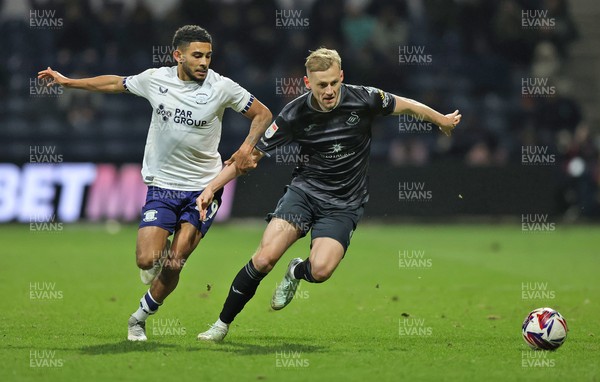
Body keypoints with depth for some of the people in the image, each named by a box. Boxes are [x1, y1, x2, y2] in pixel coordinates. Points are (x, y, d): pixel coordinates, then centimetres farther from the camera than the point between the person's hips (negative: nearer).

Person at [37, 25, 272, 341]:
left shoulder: (222, 87, -9)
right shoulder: (155, 79, -3)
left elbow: (262, 114, 2)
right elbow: (116, 83, 16)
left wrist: (247, 148, -14)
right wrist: (67, 82, 20)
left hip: (203, 187, -1)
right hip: (162, 185, 1)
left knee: (174, 265, -6)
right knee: (147, 260, -15)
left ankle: (140, 318, 19)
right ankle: (158, 257, 24)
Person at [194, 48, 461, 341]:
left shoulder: (363, 99, -13)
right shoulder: (295, 114, -12)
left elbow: (406, 106, 7)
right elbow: (254, 153, -3)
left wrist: (442, 121, 20)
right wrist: (212, 187, -9)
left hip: (344, 204, 0)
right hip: (304, 190, 0)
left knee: (320, 270, -25)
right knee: (264, 258, -21)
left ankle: (296, 272, 14)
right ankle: (222, 324, -3)